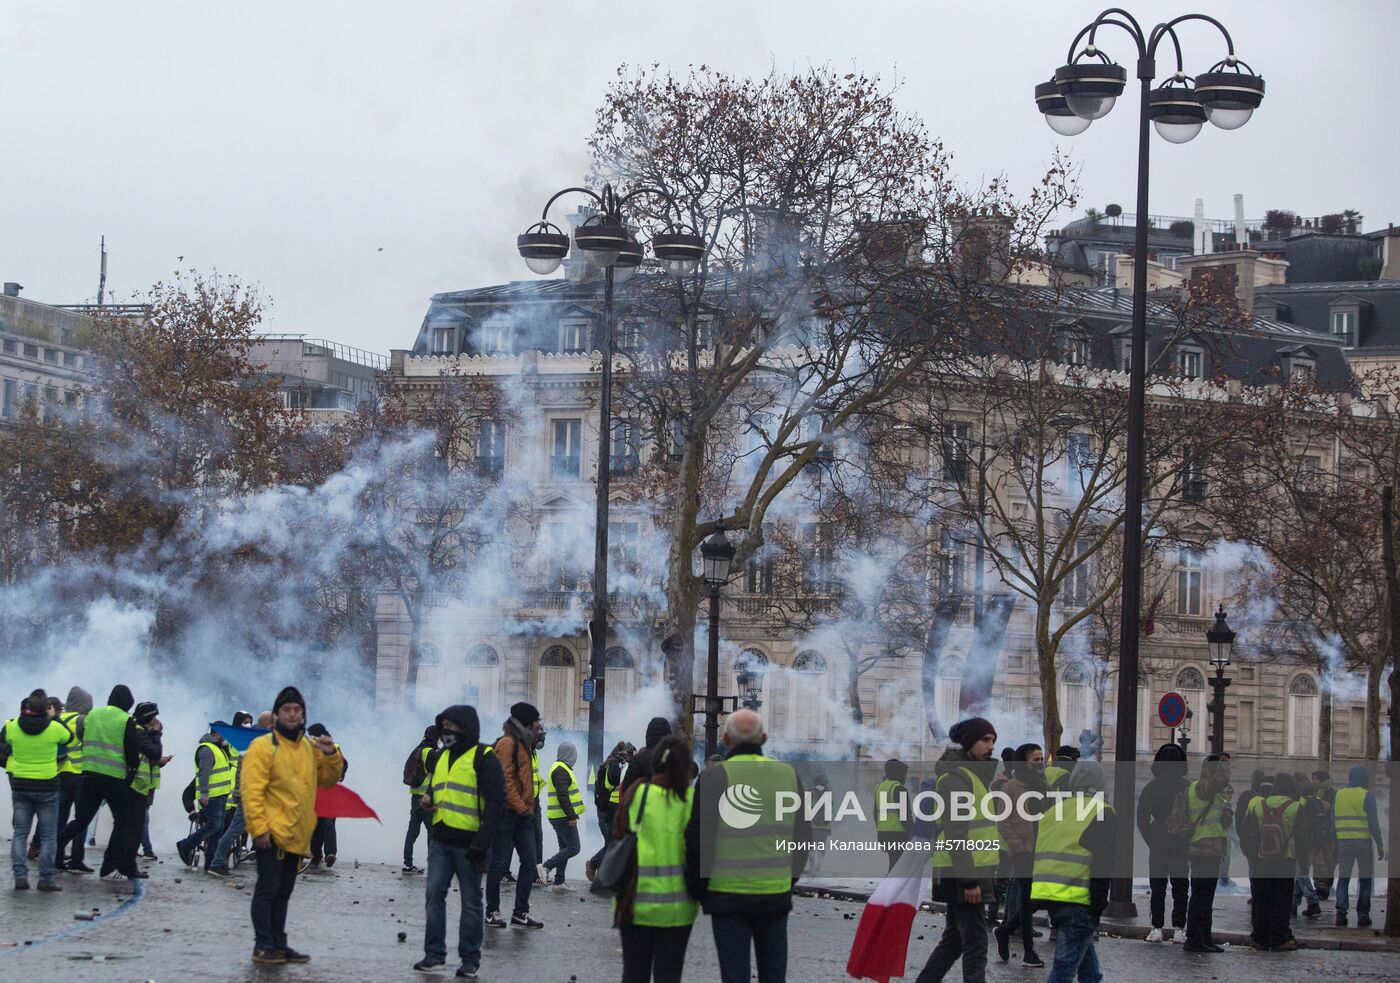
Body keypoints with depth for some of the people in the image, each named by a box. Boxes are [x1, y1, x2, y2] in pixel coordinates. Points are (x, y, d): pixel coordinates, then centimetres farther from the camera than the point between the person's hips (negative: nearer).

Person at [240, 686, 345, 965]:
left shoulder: (311, 747, 12)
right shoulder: (263, 746, -9)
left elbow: (328, 780, 18)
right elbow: (252, 790, -14)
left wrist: (331, 756, -2)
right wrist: (258, 827, -21)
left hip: (297, 835, 7)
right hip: (272, 834, -7)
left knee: (283, 891, 13)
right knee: (268, 888, -6)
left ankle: (278, 944, 19)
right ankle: (263, 946, -4)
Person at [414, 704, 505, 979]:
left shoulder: (483, 758, -7)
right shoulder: (440, 756, 15)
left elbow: (495, 804, -13)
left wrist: (481, 843, -18)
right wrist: (426, 800, 7)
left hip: (468, 843, -6)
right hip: (440, 840, 6)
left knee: (471, 901, 2)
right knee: (435, 894, 1)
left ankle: (470, 959, 8)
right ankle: (434, 952, 8)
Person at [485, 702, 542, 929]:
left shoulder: (522, 743, 20)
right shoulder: (507, 743, -9)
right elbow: (505, 779, -17)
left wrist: (528, 808, 12)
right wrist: (521, 808, -18)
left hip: (523, 814, 9)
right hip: (507, 813, -9)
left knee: (529, 863, 4)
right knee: (500, 864, -2)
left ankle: (521, 912, 7)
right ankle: (493, 912, 6)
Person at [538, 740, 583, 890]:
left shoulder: (560, 768, 17)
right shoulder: (561, 770, -16)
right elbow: (562, 796, -24)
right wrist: (571, 816, -24)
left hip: (559, 817, 11)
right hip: (564, 817, -11)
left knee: (565, 848, 13)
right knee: (573, 848, -10)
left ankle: (558, 882, 13)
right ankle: (547, 866, -12)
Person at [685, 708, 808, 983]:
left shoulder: (714, 777, -9)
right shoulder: (789, 774, 5)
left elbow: (699, 838, -10)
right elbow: (802, 835, 10)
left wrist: (697, 888, 2)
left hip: (729, 896, -4)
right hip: (777, 895, 4)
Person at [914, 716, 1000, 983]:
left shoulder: (976, 774, 19)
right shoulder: (956, 776, -14)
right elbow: (955, 834, -20)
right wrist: (969, 880, -24)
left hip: (971, 873, 10)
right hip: (961, 874, -10)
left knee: (954, 939, 15)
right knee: (975, 943, -9)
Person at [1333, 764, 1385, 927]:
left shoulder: (1338, 795, 8)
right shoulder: (1367, 796, -7)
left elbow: (1333, 822, 9)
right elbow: (1373, 823, -10)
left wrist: (1334, 842, 14)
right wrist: (1380, 844, -4)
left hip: (1343, 842, 3)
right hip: (1363, 842, -3)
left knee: (1343, 878, 8)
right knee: (1365, 879, 6)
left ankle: (1341, 912, -4)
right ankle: (1363, 914, 2)